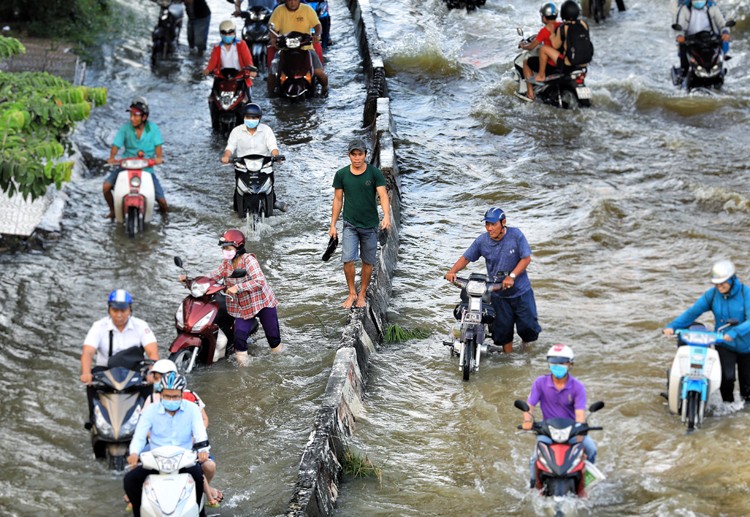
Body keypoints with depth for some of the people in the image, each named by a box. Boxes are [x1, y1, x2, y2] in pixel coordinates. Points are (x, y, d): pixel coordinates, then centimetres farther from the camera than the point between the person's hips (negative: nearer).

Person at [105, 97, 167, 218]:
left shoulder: (152, 127, -5)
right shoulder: (125, 127, -6)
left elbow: (158, 144, -5)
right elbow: (116, 144, -8)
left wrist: (158, 157, -25)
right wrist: (112, 157, -27)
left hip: (147, 168, -1)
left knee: (162, 201, -7)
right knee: (106, 186, -20)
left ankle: (163, 208, 32)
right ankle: (113, 210, 8)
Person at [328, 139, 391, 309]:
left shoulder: (374, 173, -7)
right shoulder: (341, 174, -1)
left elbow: (383, 195, -15)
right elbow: (338, 200, 6)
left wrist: (386, 216, -32)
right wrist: (333, 225, 4)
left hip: (370, 225, 0)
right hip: (350, 224, 0)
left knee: (368, 262, 7)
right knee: (347, 260, -13)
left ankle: (362, 294, 24)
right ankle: (352, 293, 5)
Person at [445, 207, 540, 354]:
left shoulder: (516, 235, -14)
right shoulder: (482, 241, -7)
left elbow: (526, 258, -13)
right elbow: (466, 258, 0)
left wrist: (511, 276, -24)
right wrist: (452, 271, -18)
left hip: (520, 291, -1)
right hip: (498, 293, 1)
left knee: (527, 326, 4)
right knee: (503, 329, 5)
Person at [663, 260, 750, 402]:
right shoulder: (712, 294, -7)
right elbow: (693, 312, -12)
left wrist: (735, 332, -43)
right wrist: (672, 326, -24)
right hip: (724, 345, 1)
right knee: (726, 376, -20)